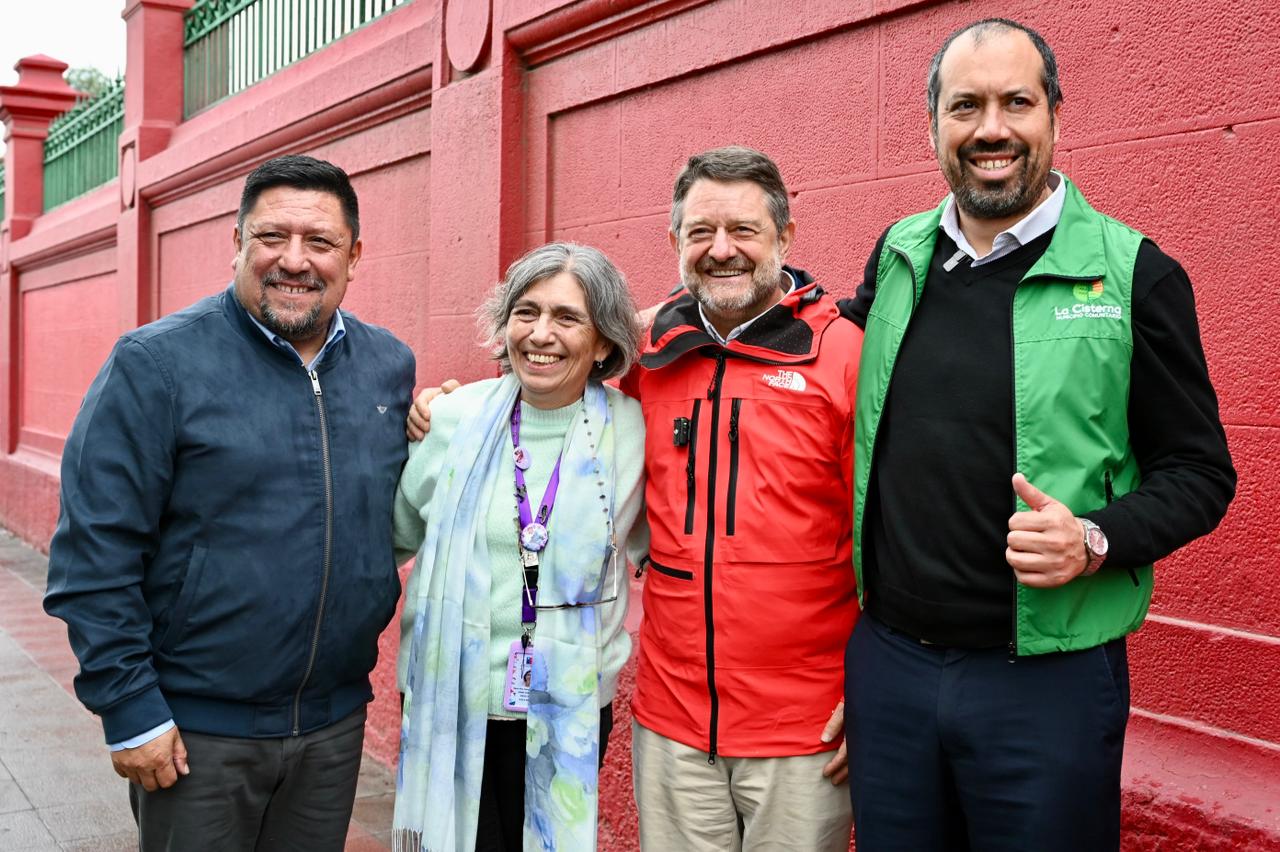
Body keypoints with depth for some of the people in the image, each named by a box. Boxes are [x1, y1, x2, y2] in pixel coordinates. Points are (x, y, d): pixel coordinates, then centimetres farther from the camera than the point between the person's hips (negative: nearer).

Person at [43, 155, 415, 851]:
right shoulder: (155, 363, -11)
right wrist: (130, 711, -13)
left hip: (336, 719, 4)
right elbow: (93, 554, -13)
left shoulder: (390, 367, 3)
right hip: (195, 728, -4)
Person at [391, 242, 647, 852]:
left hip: (572, 718, 0)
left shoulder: (632, 431, -6)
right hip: (450, 710, 1)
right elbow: (394, 535, 12)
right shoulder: (454, 419, -3)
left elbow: (648, 545, 10)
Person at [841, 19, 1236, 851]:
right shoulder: (897, 257, 5)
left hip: (1048, 678, -3)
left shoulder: (1135, 275, -7)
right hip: (887, 662, 4)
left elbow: (1199, 473, -3)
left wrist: (1095, 540, -21)